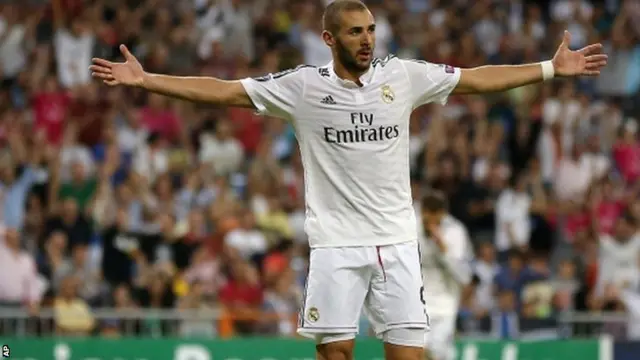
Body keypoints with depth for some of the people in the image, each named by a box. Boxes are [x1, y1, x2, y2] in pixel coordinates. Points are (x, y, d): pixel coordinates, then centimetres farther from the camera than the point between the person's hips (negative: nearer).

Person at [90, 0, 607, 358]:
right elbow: (222, 90, -1)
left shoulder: (404, 76, 4)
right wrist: (144, 80, -6)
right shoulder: (302, 86, -1)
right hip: (336, 242, -1)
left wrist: (554, 67, 8)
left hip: (396, 240, 2)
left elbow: (478, 79, 10)